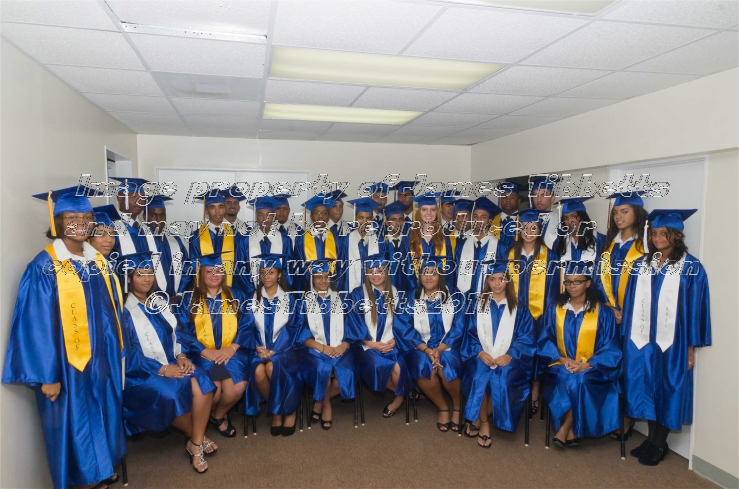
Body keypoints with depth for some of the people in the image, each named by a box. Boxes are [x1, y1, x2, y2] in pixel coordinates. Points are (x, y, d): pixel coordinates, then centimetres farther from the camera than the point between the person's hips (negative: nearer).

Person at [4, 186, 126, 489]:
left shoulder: (97, 260, 4)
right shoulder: (44, 268, -15)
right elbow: (38, 326, -15)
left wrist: (117, 352, 11)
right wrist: (47, 375, -16)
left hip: (102, 358, 6)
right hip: (68, 363, -6)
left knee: (103, 413, 18)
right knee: (74, 422, 8)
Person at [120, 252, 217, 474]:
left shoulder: (160, 302, 11)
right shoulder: (123, 310, -8)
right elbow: (127, 354, -13)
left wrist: (181, 357, -7)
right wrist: (162, 369, -20)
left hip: (171, 365, 5)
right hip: (141, 373, -5)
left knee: (201, 382, -24)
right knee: (170, 393, -33)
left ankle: (196, 443, -13)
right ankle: (197, 437, -6)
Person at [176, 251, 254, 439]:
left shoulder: (236, 296, 10)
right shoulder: (189, 299, 5)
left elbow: (247, 325, 3)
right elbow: (183, 331, -2)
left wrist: (232, 348, -13)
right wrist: (205, 352, -14)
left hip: (231, 353, 1)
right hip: (202, 354, -1)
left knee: (238, 388, -24)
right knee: (213, 390, -26)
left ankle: (218, 415, 9)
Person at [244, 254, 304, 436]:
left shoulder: (290, 299, 3)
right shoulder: (253, 299, 8)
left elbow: (293, 328, -3)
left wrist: (273, 351, -14)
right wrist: (257, 348, -14)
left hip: (282, 349, -2)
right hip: (260, 349, 2)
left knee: (272, 367, -33)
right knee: (258, 371, -31)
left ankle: (288, 409, -8)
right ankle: (276, 410, -5)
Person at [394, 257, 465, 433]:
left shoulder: (454, 297, 1)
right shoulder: (410, 299, 2)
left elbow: (458, 328, -4)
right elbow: (404, 328, -5)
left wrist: (439, 350, -18)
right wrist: (427, 350, -18)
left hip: (448, 347, 0)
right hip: (421, 347, 1)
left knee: (446, 365, -31)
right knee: (423, 366, -31)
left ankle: (457, 407, -2)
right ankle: (443, 408, -5)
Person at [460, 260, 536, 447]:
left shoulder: (520, 308, 6)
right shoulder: (477, 304, 8)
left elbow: (527, 337, 1)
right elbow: (470, 333, 5)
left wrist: (510, 356, -15)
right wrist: (480, 352, -13)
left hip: (509, 359, 0)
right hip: (482, 356, 0)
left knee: (502, 381, -30)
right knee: (478, 379, -30)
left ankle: (479, 420, -4)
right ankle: (484, 424, -7)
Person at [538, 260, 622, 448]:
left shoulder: (603, 312, 2)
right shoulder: (554, 309, 6)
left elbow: (610, 348, -1)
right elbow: (545, 340, 5)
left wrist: (586, 365, -15)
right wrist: (562, 359, -12)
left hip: (592, 370, -1)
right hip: (561, 366, 1)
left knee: (581, 380, -33)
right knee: (567, 379, -32)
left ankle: (564, 429, -16)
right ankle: (572, 430, -18)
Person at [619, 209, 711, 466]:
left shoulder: (691, 268, -5)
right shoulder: (641, 265, 6)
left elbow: (694, 309, -6)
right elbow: (631, 304, 7)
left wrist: (691, 347, -7)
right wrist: (626, 337, 4)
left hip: (672, 343, -4)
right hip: (641, 340, 4)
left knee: (667, 391, 8)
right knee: (647, 390, 11)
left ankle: (660, 444, 22)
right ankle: (651, 439, 27)